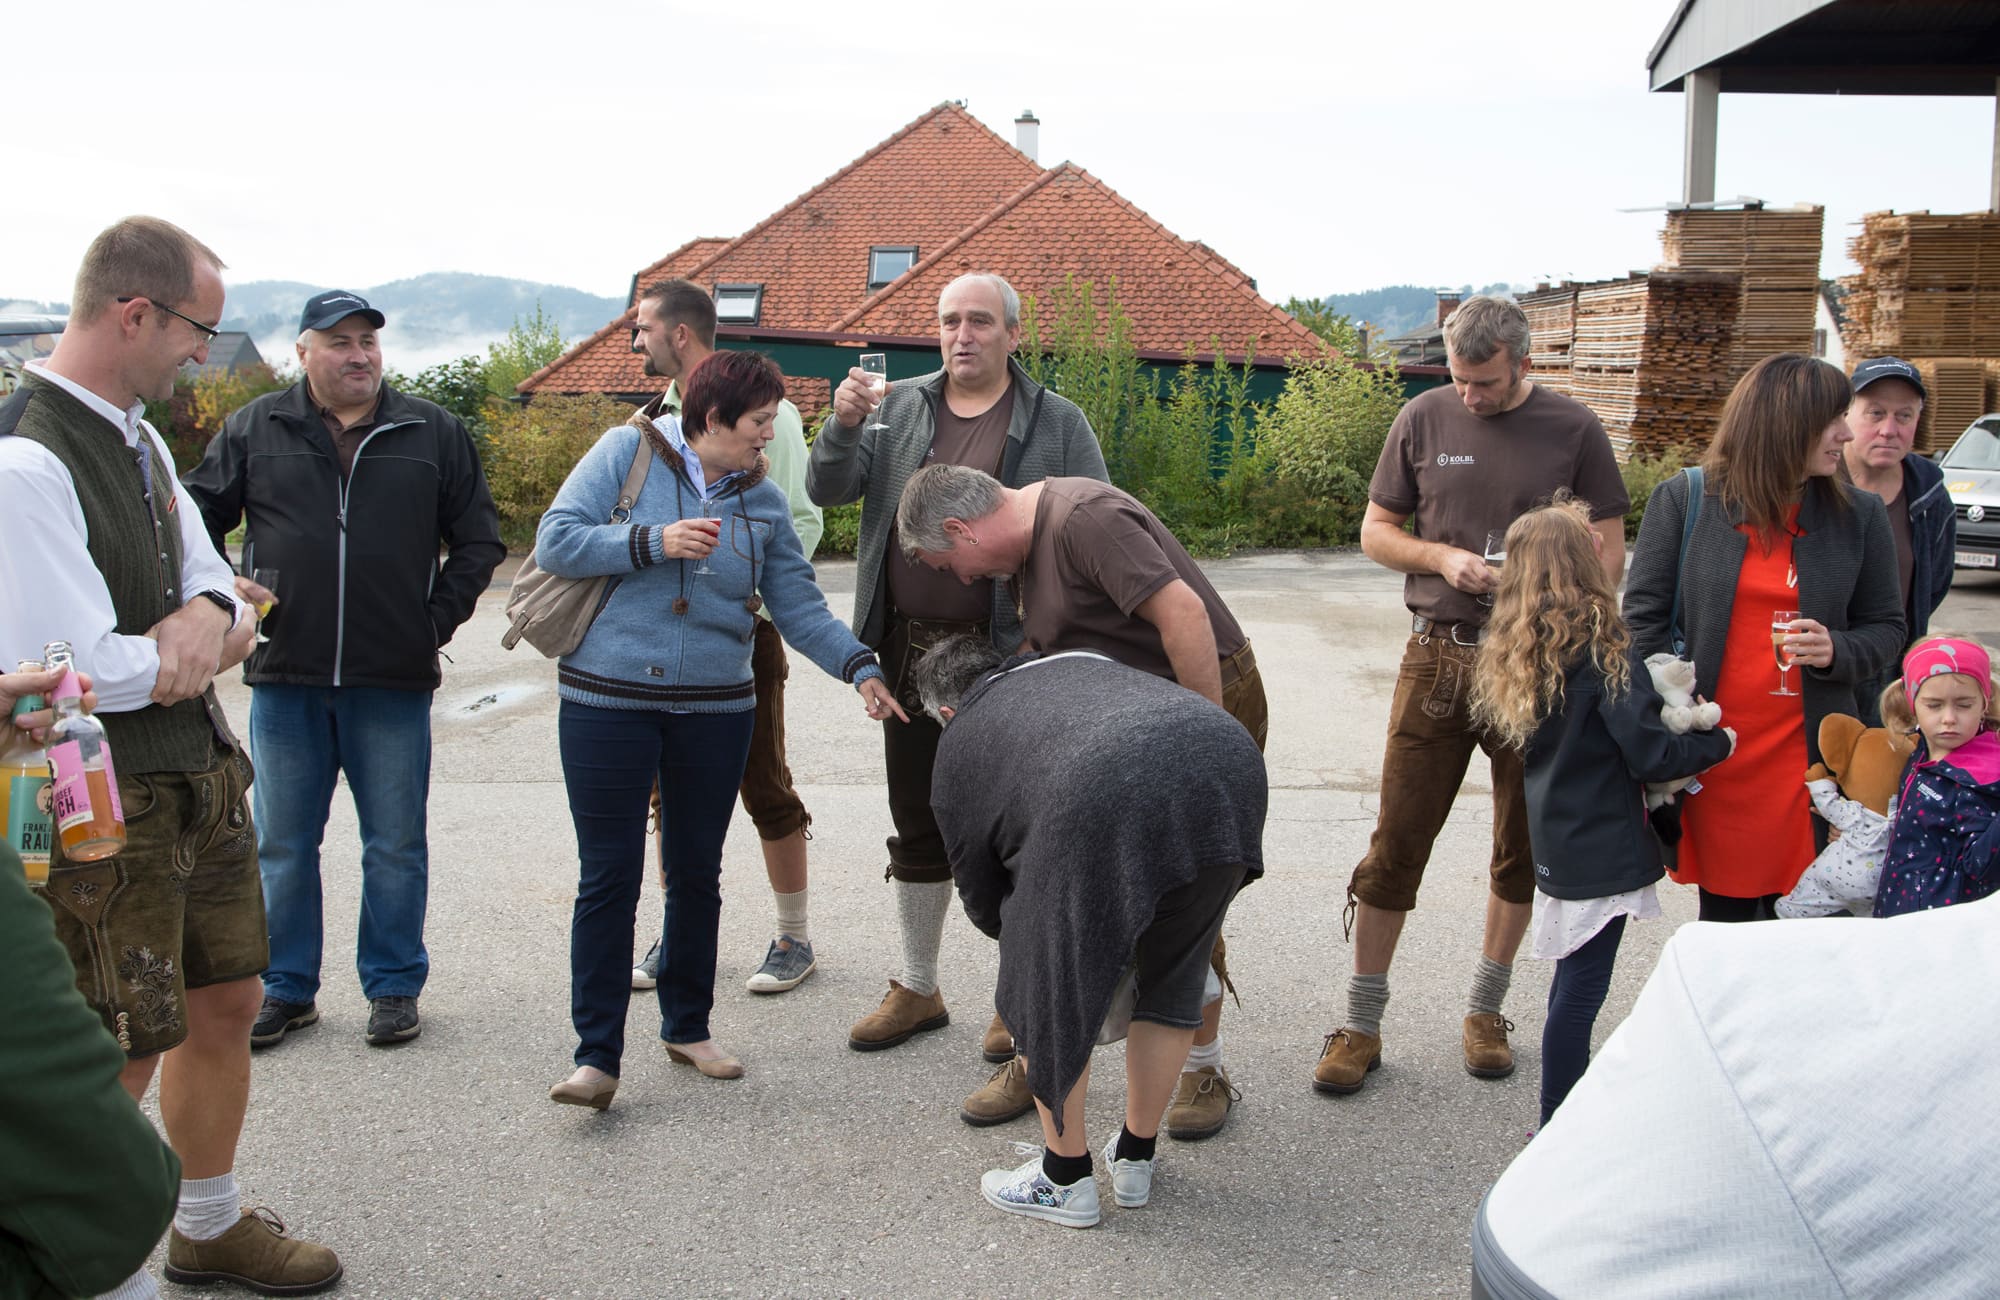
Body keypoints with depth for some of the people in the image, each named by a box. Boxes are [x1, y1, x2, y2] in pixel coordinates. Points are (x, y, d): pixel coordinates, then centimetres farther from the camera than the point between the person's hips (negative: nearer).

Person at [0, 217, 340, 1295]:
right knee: (121, 1058, 1)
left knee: (226, 1004, 19)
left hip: (202, 781, 9)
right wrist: (204, 640, -6)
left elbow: (219, 598, 11)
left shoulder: (140, 438, 10)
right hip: (103, 807, -9)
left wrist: (202, 623, -12)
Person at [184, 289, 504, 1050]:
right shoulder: (255, 430, 5)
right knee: (282, 846, 10)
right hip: (284, 675, 1)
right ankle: (285, 990, 24)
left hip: (394, 681, -1)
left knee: (396, 846, 8)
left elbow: (478, 541, 8)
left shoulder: (432, 433, 4)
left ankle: (394, 987, 21)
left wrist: (437, 621, 0)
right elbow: (197, 518, 13)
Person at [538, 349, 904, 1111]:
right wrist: (652, 542, -19)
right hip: (607, 702, -4)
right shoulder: (628, 453, -4)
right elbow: (555, 541, -9)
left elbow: (799, 608, 3)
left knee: (696, 874, 13)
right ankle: (596, 1055, 7)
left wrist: (861, 668, -10)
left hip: (716, 709, 4)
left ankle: (687, 1027, 30)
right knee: (609, 877, -1)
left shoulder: (763, 502, 6)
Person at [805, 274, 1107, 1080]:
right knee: (917, 825, 13)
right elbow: (828, 492, 4)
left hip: (1010, 655, -3)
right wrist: (843, 427, -16)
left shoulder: (1056, 424, 0)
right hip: (910, 651, 3)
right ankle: (916, 989, 28)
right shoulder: (898, 408, 9)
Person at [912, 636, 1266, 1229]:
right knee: (1170, 979, 24)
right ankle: (1135, 1159, 38)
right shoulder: (1080, 660, 40)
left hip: (1098, 801, -5)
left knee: (1045, 987, 18)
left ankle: (1065, 1178, 30)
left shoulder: (956, 750, 29)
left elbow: (986, 905, 32)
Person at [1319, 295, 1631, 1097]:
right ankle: (1361, 1023, 11)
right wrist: (1442, 557, -10)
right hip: (1437, 659, 0)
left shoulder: (1573, 430, 0)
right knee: (1397, 842, 0)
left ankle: (1485, 1011, 27)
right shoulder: (1425, 418, 3)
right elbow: (1375, 531, 9)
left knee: (1523, 848, 10)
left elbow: (1609, 553, 3)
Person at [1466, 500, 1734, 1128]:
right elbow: (1651, 753, -19)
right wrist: (1718, 742, -2)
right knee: (1580, 990, 0)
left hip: (1555, 840, 8)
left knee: (1573, 979, 20)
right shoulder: (1604, 651, -18)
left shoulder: (1514, 653, 4)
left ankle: (1560, 1119, 31)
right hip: (1602, 851, -8)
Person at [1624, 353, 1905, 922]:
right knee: (1724, 916, 8)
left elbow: (1886, 628, 13)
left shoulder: (1859, 515, 6)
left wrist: (1836, 651, -11)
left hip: (1807, 757, 1)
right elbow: (1643, 619, -1)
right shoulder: (1683, 500, 0)